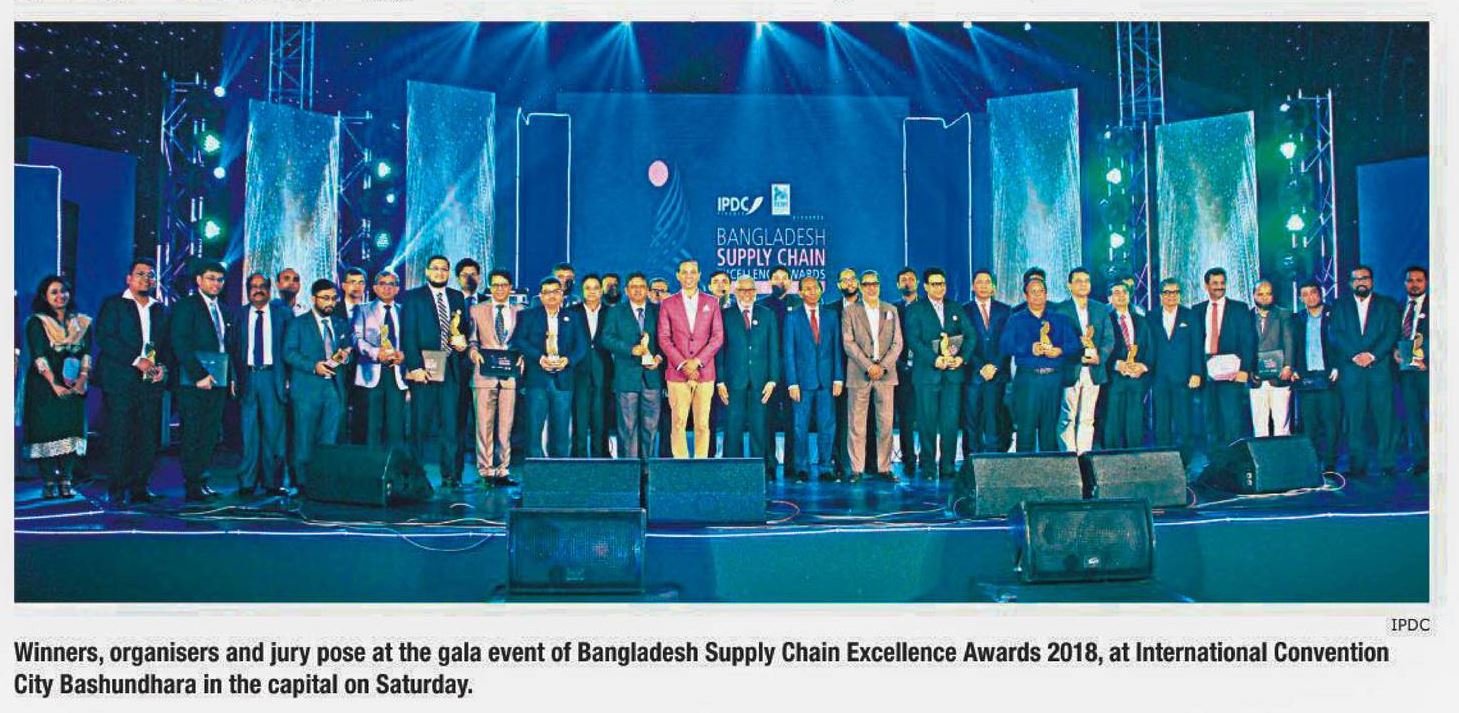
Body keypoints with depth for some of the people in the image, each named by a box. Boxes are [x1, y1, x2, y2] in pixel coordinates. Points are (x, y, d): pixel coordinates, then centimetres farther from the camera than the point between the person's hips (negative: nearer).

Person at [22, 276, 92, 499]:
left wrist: (83, 377, -11)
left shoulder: (82, 323, 13)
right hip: (45, 387, -3)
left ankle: (65, 481, 0)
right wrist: (54, 383, -18)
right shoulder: (37, 322, 2)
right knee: (47, 432, -6)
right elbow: (38, 357, -7)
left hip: (73, 387, 3)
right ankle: (48, 484, -2)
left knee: (72, 429, -4)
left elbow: (87, 353, 6)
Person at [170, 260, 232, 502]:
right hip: (194, 381, -7)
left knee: (211, 435, 7)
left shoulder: (221, 310, 18)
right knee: (193, 434, -3)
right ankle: (192, 485, 1)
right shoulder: (186, 305, -4)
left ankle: (202, 480, 14)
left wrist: (231, 375, 9)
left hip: (217, 381, 7)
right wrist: (199, 375, -17)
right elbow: (180, 345, -12)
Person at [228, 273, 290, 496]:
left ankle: (272, 482, 8)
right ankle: (247, 483, 7)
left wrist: (288, 377, -2)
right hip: (247, 376, 1)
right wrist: (233, 377, 0)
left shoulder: (282, 313, 7)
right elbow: (231, 347, 9)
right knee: (247, 432, 1)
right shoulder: (238, 314, 9)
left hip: (273, 376, -1)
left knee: (273, 431, 1)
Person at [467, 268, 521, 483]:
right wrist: (474, 351, -8)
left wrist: (521, 356, -6)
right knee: (484, 424, -3)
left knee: (506, 425, 2)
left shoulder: (520, 312, 13)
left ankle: (502, 471, 9)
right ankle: (486, 471, 1)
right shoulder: (477, 310, 11)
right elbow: (471, 339, 12)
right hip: (485, 373, -1)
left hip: (510, 374, 1)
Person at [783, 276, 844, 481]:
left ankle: (824, 467, 11)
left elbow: (837, 349, 9)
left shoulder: (831, 316, 10)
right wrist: (792, 383, -7)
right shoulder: (792, 317, 3)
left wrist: (838, 378, 0)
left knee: (827, 426, 2)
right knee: (801, 426, 2)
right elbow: (789, 352, 0)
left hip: (826, 379, 2)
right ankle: (802, 468, 11)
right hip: (803, 379, -2)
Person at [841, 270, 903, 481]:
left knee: (886, 423, 2)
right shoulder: (850, 311, 5)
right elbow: (848, 343, -3)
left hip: (886, 374, 2)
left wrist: (883, 366, -8)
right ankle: (857, 469, 3)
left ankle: (884, 468, 9)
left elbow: (897, 343, 7)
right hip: (859, 374, -2)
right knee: (857, 423, -2)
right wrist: (868, 366, -12)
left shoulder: (891, 311, 12)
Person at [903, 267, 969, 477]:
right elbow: (913, 340, -7)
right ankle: (927, 467, 6)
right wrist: (935, 360, -17)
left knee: (951, 421, 0)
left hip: (953, 372, 3)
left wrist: (962, 357, -8)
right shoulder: (915, 310, 4)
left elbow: (970, 335, 9)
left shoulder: (956, 309, 16)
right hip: (927, 372, -3)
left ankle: (948, 466, 6)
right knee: (927, 422, -1)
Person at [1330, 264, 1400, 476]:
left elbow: (1392, 334, 0)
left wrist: (1372, 355, -12)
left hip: (1380, 368, -1)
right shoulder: (1341, 307, 14)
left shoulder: (1387, 305, 12)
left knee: (1384, 416, -5)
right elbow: (1336, 336, 3)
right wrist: (1355, 356, -11)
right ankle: (1357, 465, 3)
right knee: (1354, 419, -1)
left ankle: (1386, 464, -1)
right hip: (1351, 370, 1)